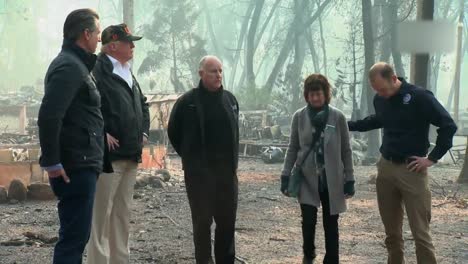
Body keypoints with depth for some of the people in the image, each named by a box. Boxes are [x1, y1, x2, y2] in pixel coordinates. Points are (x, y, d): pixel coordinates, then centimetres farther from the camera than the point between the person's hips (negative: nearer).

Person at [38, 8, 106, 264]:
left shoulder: (75, 64, 18)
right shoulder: (69, 66, -14)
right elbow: (49, 115, -24)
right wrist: (52, 162, -22)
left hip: (81, 166, 10)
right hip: (75, 168, -10)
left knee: (75, 233, 15)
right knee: (74, 236, -8)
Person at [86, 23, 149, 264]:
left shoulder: (128, 74, 19)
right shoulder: (97, 70, -10)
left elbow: (142, 104, 32)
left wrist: (144, 131, 18)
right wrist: (102, 134, -20)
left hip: (130, 154, 9)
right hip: (109, 154, -9)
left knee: (123, 213, 14)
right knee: (102, 214, -6)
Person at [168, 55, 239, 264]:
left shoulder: (230, 99, 9)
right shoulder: (188, 101, -7)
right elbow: (173, 132, 3)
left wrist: (232, 160, 14)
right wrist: (190, 157, 7)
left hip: (227, 170, 5)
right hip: (199, 172, -5)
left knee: (227, 220, 9)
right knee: (202, 220, 0)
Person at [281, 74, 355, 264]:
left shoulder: (337, 117, -4)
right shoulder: (299, 117, -1)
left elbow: (346, 151, 0)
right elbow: (293, 148, 5)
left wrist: (349, 179, -2)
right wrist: (286, 175, 0)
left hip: (331, 179, 0)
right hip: (307, 179, 0)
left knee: (331, 224, 5)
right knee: (308, 220, -5)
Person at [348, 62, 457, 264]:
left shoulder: (419, 97, -14)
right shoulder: (380, 99, 5)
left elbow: (448, 126, -12)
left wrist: (432, 158, -12)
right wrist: (349, 125, 23)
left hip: (412, 170, -6)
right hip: (385, 168, 6)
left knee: (420, 232, -5)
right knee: (391, 230, 13)